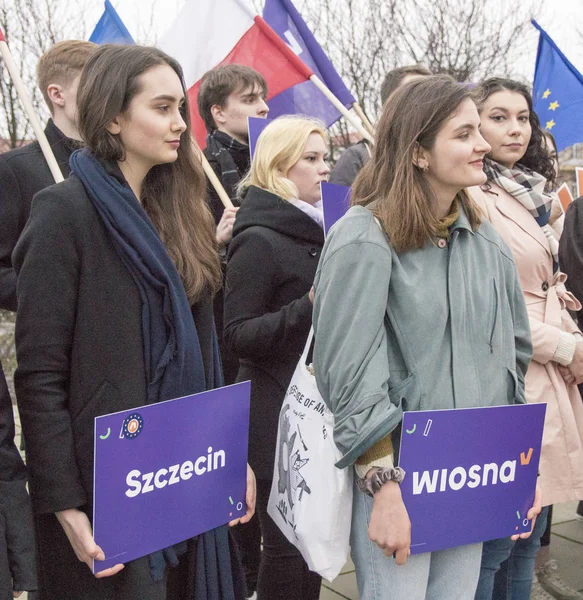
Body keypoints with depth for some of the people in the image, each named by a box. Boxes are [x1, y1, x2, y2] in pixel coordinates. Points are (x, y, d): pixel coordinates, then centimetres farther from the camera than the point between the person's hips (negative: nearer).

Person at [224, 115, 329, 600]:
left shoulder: (316, 231, 14)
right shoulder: (259, 240, -12)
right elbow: (240, 334, -17)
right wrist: (308, 308, -27)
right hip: (278, 418, -8)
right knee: (288, 546, -2)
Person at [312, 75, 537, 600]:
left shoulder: (486, 241, 6)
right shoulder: (364, 239, -13)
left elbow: (513, 355, 13)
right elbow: (351, 376, -16)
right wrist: (384, 487, -17)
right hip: (394, 476, -6)